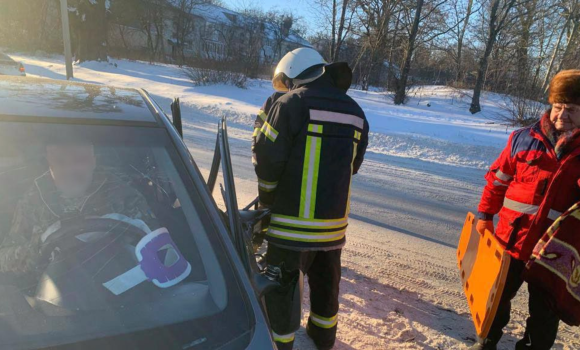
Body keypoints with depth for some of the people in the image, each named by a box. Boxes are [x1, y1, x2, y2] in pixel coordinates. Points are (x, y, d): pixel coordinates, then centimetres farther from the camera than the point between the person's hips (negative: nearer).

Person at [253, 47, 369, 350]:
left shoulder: (293, 103, -10)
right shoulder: (356, 112, 8)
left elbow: (268, 158, -13)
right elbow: (353, 166, 13)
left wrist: (267, 198, 3)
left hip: (294, 217, -6)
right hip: (335, 216, 6)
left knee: (283, 280, 10)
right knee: (325, 277, 21)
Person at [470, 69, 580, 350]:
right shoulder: (525, 138, -2)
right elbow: (497, 179, 4)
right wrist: (485, 215, 3)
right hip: (511, 237, 1)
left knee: (544, 311, 14)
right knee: (498, 295, 18)